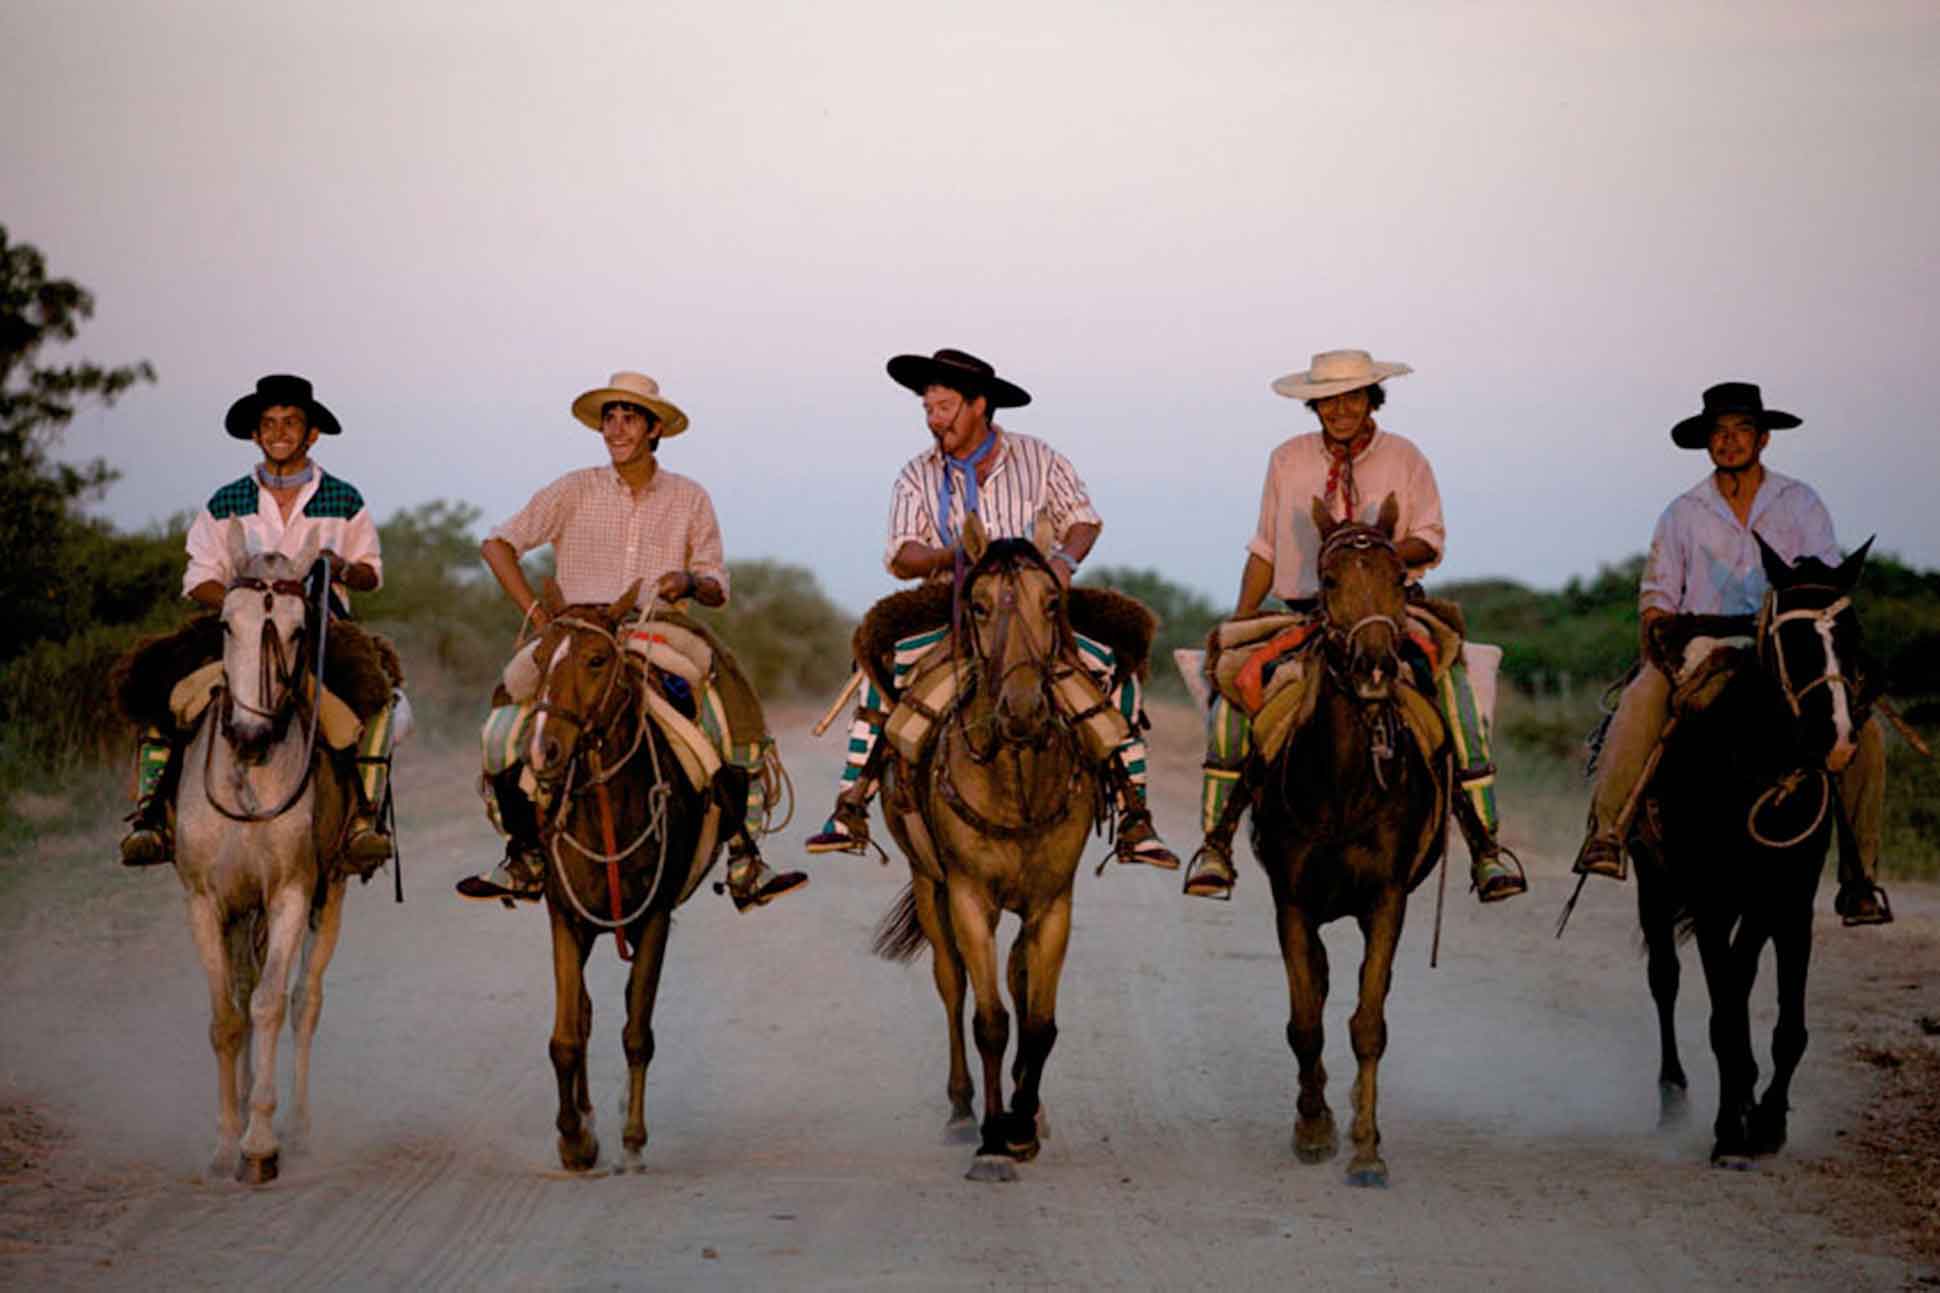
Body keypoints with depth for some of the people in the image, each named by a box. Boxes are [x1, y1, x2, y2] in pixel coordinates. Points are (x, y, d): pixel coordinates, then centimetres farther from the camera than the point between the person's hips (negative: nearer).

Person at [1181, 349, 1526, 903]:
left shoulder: (1404, 458, 7)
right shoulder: (1288, 461, 10)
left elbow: (1431, 543, 2)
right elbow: (1265, 551, 14)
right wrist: (1238, 624, 5)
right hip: (1307, 616, 1)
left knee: (1452, 689, -26)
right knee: (1230, 693, -22)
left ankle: (1485, 846, -20)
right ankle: (1215, 845, -13)